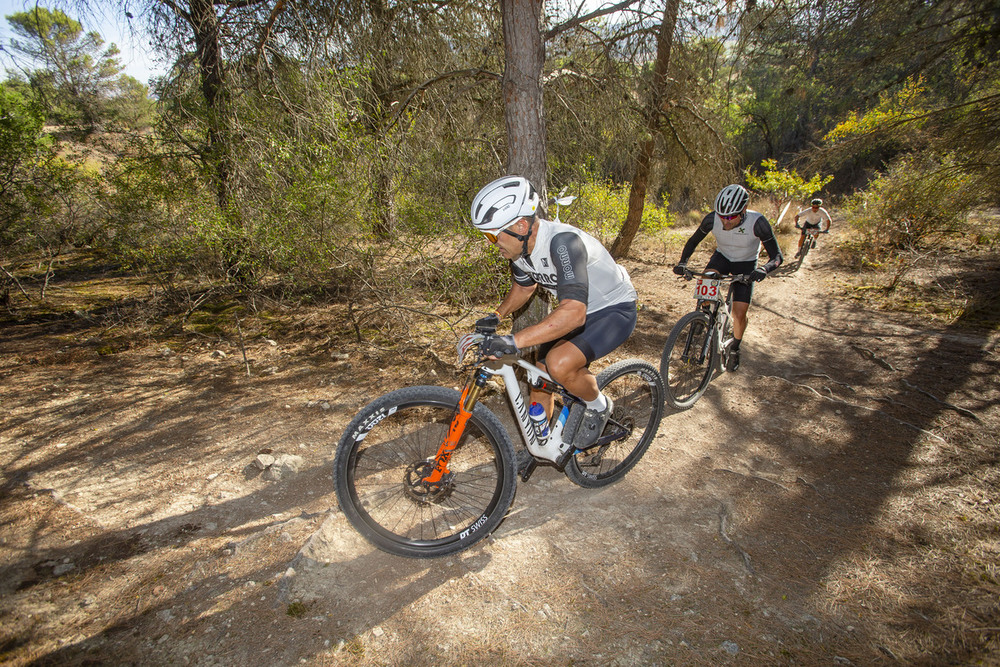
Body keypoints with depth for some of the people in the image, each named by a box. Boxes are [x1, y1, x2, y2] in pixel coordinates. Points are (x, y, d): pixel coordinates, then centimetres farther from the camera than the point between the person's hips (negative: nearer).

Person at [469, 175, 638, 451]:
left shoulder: (563, 242, -35)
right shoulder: (520, 247, -9)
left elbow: (574, 312, -46)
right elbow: (524, 286, 13)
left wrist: (514, 341, -51)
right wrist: (497, 315, -3)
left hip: (615, 311, -8)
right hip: (575, 310, 8)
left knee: (560, 364, -30)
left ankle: (598, 406, 1)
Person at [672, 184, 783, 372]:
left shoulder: (757, 222, -32)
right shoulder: (712, 219, -26)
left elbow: (776, 256, -28)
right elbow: (693, 241, -10)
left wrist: (764, 268, -50)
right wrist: (683, 262, -28)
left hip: (745, 264, -2)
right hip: (722, 257, 2)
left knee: (739, 314, -8)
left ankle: (735, 349, 20)